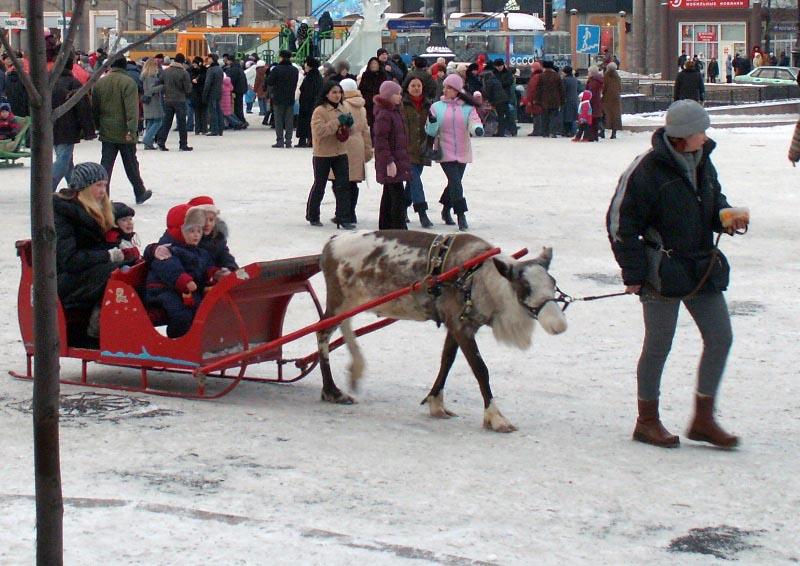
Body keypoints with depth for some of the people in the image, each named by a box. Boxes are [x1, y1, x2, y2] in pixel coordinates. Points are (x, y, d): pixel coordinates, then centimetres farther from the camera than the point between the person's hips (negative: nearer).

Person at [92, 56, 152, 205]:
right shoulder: (128, 82, -11)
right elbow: (132, 108, -19)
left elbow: (94, 108, 12)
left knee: (106, 165, 4)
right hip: (124, 133, -4)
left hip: (106, 132, 4)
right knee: (131, 164, 9)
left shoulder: (99, 83, 6)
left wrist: (99, 126, 22)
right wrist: (132, 130, -22)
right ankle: (140, 193, 22)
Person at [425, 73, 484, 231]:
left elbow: (474, 122, -11)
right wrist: (432, 122, -21)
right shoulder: (437, 107, 2)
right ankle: (461, 216, -14)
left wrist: (477, 129, -34)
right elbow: (431, 131, 1)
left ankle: (446, 210, 36)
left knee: (454, 183, 13)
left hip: (462, 153, 2)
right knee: (455, 182, -15)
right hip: (445, 152, -2)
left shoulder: (468, 107, 2)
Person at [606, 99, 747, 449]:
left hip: (702, 267, 7)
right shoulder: (648, 170, -17)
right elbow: (621, 222, -13)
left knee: (719, 338, 5)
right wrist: (632, 273, -13)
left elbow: (713, 200, 22)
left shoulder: (701, 161, 6)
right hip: (663, 271, -7)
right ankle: (647, 422, 18)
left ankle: (703, 419, 16)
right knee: (658, 346, 3)